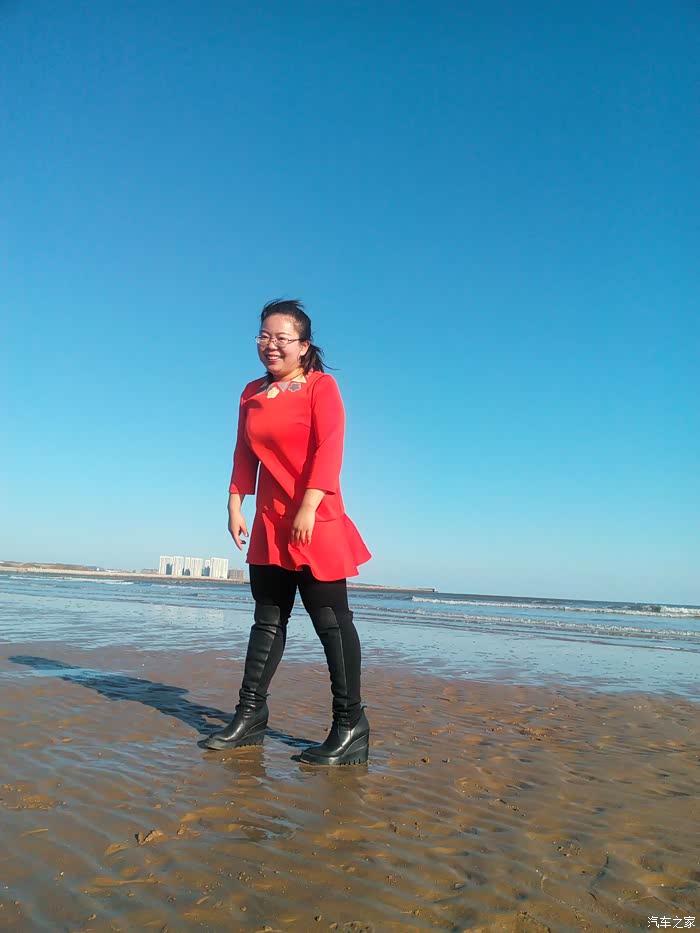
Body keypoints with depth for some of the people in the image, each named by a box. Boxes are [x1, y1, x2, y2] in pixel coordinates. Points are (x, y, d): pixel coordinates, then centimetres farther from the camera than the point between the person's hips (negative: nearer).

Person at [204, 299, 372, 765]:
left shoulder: (321, 386, -4)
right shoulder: (252, 393, 15)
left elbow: (328, 450, -14)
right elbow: (244, 455, 15)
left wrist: (307, 507, -22)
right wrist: (235, 506, 7)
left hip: (315, 521, -6)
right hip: (269, 523, 7)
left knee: (330, 618, -3)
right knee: (268, 619, 13)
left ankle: (351, 726, 6)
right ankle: (250, 716, 23)